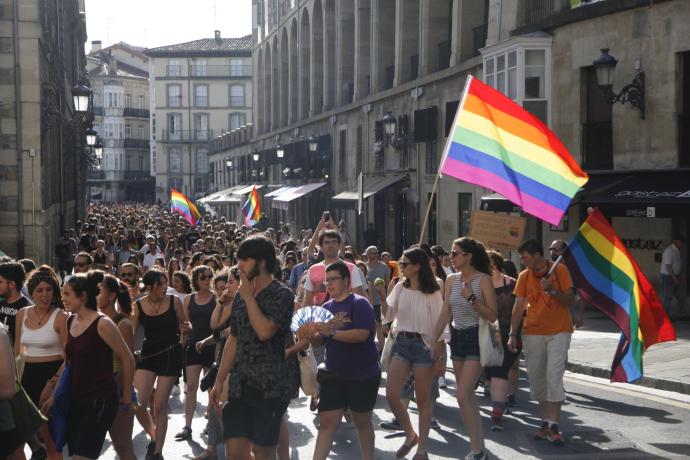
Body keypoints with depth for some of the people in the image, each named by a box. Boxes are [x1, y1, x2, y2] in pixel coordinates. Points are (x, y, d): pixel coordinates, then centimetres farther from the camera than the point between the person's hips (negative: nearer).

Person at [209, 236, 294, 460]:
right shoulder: (240, 295, 12)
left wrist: (249, 297, -12)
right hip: (239, 385, 6)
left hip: (269, 387, -6)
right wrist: (219, 381, 15)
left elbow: (264, 331, -23)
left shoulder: (282, 295, -8)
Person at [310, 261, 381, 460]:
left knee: (362, 421, 9)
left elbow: (362, 334, -24)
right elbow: (321, 338, 12)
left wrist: (332, 332, -31)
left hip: (363, 375, -5)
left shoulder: (359, 304, -11)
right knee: (326, 422, -1)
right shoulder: (327, 307, 9)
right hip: (334, 375, 5)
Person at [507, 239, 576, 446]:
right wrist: (513, 334, 1)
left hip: (558, 331, -4)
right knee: (537, 378, 5)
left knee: (554, 376, -14)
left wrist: (552, 291, -22)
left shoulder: (559, 270, -4)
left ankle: (553, 426, -11)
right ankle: (546, 423, 16)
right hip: (533, 333, 4)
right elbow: (518, 306, 6)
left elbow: (570, 300, -5)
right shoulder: (524, 276, 6)